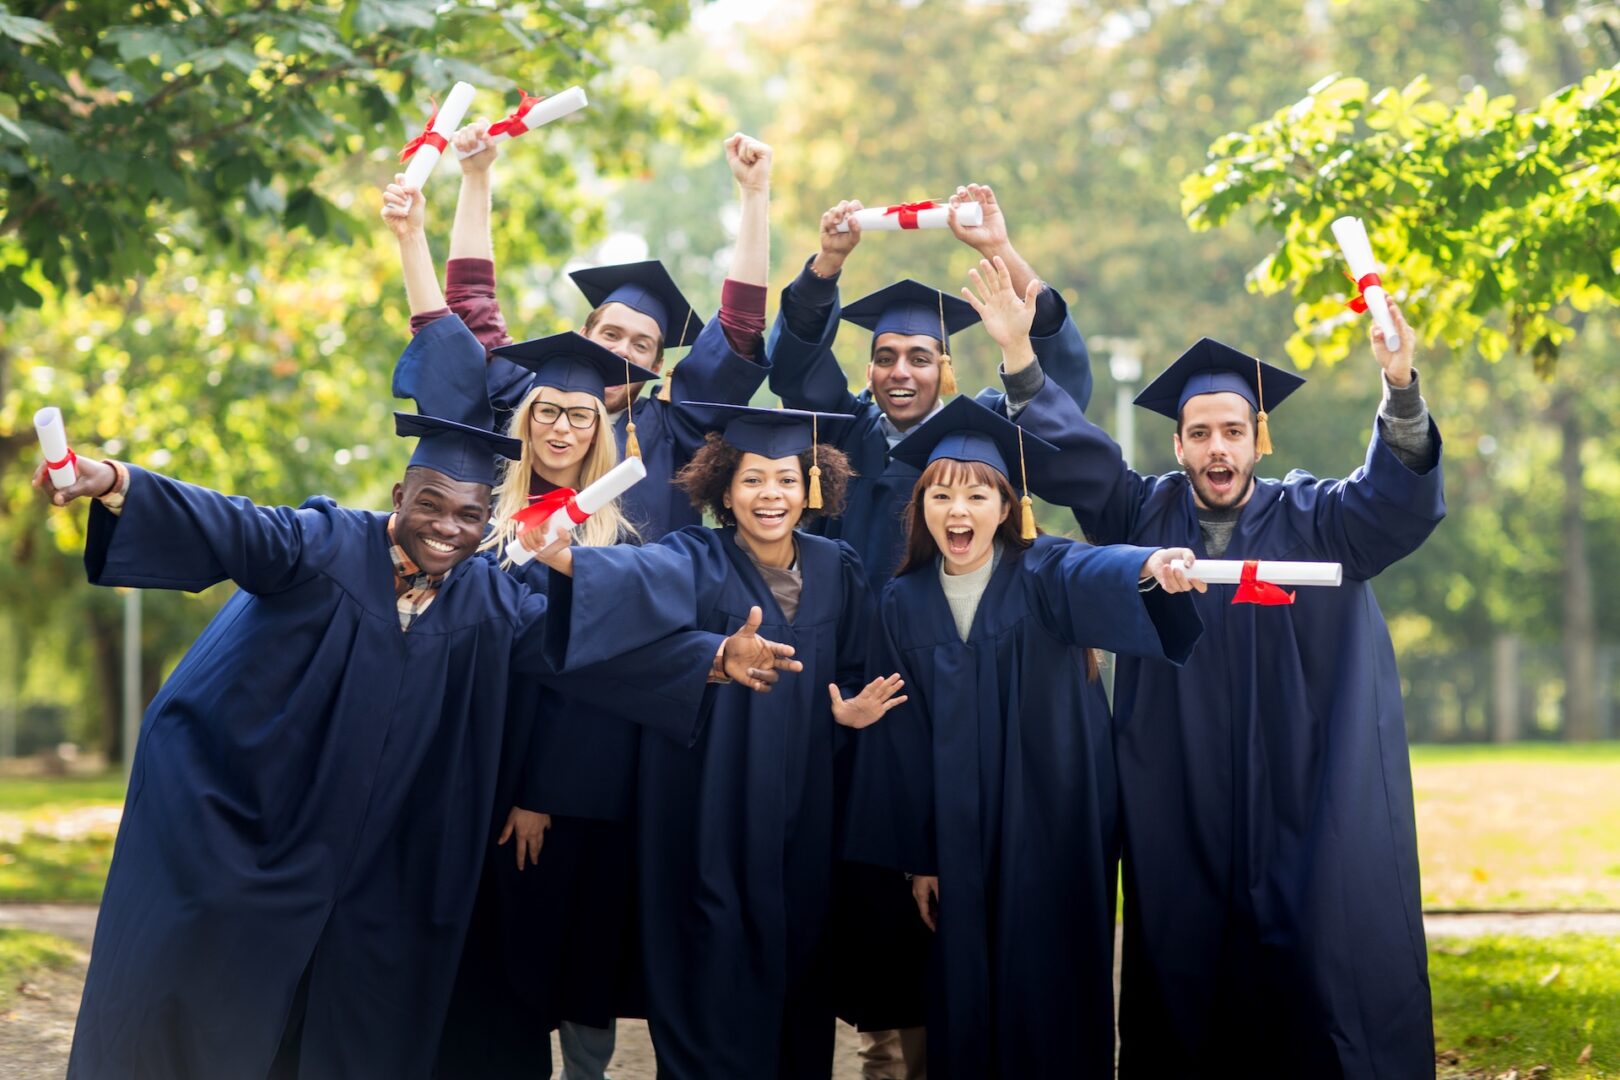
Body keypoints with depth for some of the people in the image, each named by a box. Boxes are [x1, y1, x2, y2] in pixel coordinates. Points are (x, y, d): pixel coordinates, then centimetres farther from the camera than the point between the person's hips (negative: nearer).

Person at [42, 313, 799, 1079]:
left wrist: (713, 659, -14)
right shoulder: (325, 546, -11)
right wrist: (116, 485, -44)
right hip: (226, 832, -4)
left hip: (363, 867, 4)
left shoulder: (487, 602, 2)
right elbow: (229, 529, -25)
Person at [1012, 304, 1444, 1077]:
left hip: (1303, 819, -2)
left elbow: (1397, 499, -13)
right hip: (1179, 825, 2)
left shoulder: (1313, 520, 3)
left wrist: (1400, 391, -30)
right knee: (1184, 981, 4)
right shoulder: (1144, 515, 10)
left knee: (1312, 978, -3)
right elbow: (1066, 447, 5)